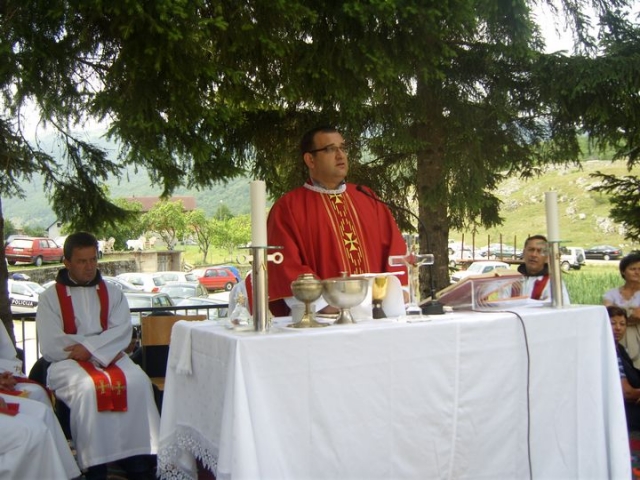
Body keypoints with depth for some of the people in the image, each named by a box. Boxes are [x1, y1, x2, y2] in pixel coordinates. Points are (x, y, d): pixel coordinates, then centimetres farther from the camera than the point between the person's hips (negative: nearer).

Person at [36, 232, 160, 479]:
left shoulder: (112, 292, 13)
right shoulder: (50, 296, 4)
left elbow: (122, 332, -1)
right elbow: (51, 347, -6)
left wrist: (90, 347, -18)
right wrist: (102, 346, -9)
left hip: (109, 358, 3)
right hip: (69, 363, -2)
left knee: (138, 383, -28)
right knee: (89, 388, -34)